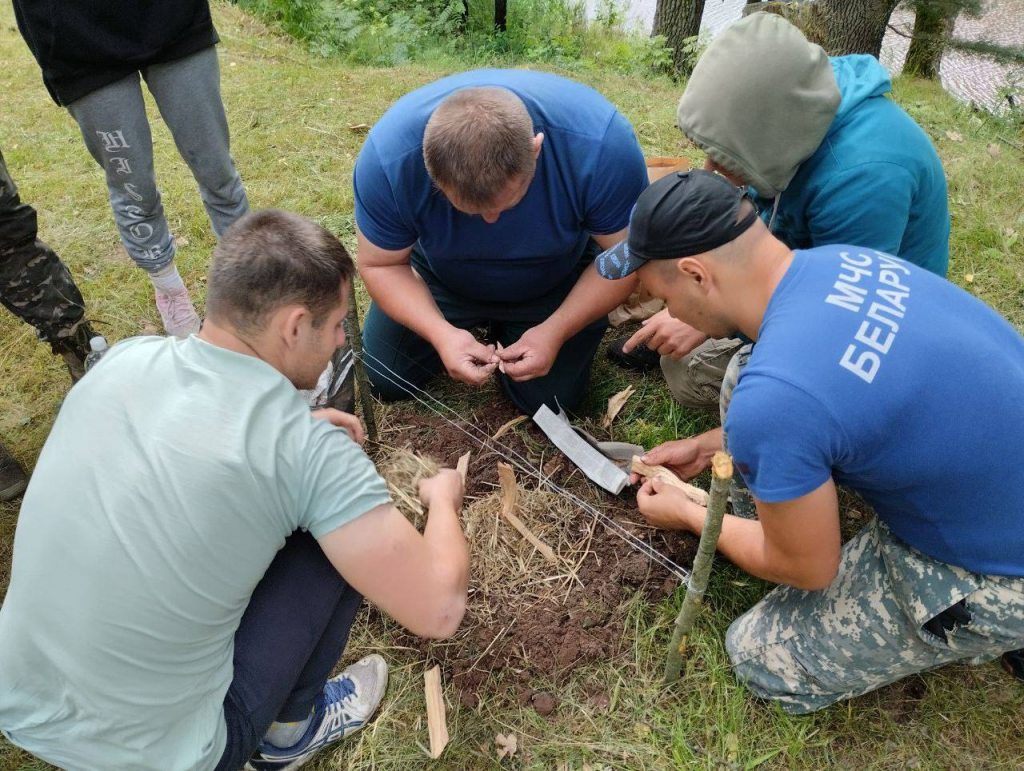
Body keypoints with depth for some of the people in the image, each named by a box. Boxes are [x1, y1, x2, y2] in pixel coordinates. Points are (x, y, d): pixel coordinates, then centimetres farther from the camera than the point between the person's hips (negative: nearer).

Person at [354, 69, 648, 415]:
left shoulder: (601, 145, -38)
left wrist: (555, 331, -33)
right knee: (382, 381, 4)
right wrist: (441, 332, -35)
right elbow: (380, 265, -20)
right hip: (442, 281, 1)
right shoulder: (389, 154, -35)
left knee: (548, 401, -2)